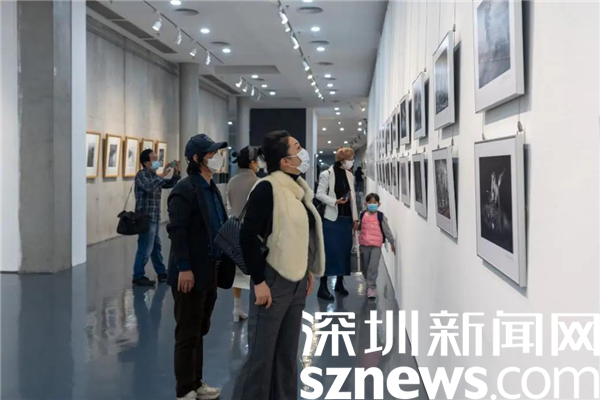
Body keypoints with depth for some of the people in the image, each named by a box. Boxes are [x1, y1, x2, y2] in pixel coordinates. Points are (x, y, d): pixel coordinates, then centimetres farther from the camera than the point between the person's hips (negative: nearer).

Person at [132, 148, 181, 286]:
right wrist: (162, 175, -27)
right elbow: (149, 187, -30)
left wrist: (176, 173, 3)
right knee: (145, 248, -7)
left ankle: (161, 273, 27)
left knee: (156, 246, 17)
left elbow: (169, 184, 19)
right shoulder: (142, 175, -12)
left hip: (155, 218, 9)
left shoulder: (154, 175, 15)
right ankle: (138, 277, 0)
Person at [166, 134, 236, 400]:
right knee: (188, 333, 2)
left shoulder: (211, 188, 13)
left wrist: (222, 264, 12)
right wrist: (184, 268, -23)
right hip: (191, 273, -8)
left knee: (200, 331, 17)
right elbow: (177, 230, -20)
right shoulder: (185, 189, -14)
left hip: (209, 271, 8)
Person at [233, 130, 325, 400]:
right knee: (261, 354, 0)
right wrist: (259, 281, -19)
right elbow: (248, 236, -19)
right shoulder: (268, 188, -15)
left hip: (297, 281, 8)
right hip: (273, 281, -8)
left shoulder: (298, 188, 10)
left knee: (288, 352, 15)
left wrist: (308, 270, 17)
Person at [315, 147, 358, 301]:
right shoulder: (326, 174, -7)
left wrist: (354, 217, 13)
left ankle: (339, 282, 21)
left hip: (346, 219, 6)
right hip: (331, 219, -6)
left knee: (345, 250, 8)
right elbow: (319, 194, -9)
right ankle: (323, 287, -2)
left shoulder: (349, 175, 11)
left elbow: (353, 197, 15)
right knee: (329, 251, -7)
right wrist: (336, 201, -21)